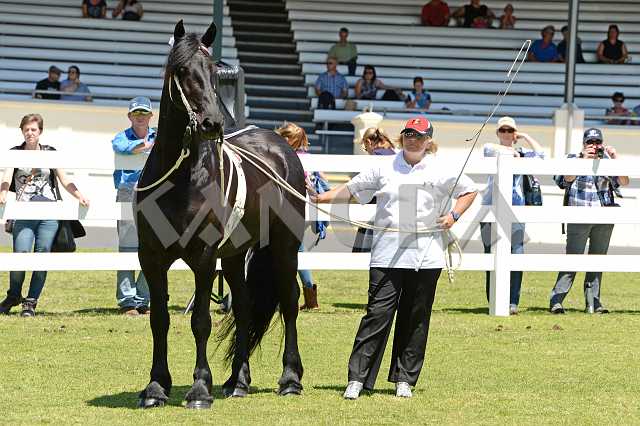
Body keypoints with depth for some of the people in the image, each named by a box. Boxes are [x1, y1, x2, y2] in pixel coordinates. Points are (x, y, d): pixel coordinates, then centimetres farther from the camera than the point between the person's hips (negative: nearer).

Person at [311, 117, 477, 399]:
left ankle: (404, 379, 16)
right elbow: (351, 189, 13)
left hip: (425, 256, 1)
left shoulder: (440, 172, 6)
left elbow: (469, 191, 18)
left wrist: (453, 215, 3)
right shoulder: (385, 169, 8)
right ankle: (357, 379, -9)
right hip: (387, 254, -1)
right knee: (378, 314, -8)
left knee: (415, 320, 5)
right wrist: (320, 198, 1)